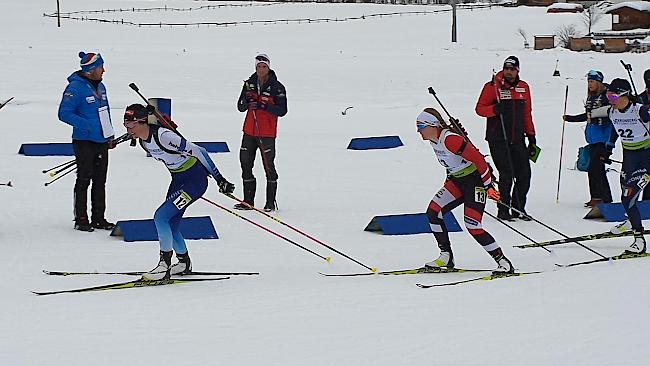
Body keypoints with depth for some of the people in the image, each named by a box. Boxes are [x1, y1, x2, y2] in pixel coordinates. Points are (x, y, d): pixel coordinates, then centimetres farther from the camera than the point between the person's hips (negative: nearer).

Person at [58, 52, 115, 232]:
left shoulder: (100, 86, 11)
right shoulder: (75, 88, -14)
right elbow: (64, 113, -16)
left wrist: (110, 135, 17)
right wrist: (86, 125, -21)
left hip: (102, 142, 8)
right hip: (84, 142, -8)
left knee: (100, 181, 11)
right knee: (84, 180, -2)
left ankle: (99, 218, 19)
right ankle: (81, 219, 5)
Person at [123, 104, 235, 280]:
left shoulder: (163, 136, -29)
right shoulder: (143, 141, -1)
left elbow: (198, 152, -26)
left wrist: (219, 179, -25)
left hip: (196, 179, -9)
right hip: (178, 179, 9)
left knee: (160, 217, -17)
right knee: (170, 226, 12)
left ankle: (165, 266, -10)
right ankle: (184, 263, 35)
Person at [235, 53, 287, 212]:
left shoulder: (276, 87, -6)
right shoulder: (249, 84, 8)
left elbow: (282, 110, -11)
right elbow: (240, 107, 8)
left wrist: (264, 106, -23)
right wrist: (247, 101, -14)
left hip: (267, 133, -5)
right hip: (249, 131, 5)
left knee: (268, 166, -4)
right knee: (245, 163, 7)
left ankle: (271, 202, 3)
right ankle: (248, 201, 15)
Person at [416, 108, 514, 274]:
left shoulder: (449, 139, -27)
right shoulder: (434, 139, 2)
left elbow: (478, 158, -26)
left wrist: (489, 187, -22)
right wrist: (449, 180, 26)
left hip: (475, 180, -9)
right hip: (457, 181, 9)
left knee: (472, 226, -16)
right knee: (433, 212, -2)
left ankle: (504, 263, -6)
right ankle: (446, 257, 7)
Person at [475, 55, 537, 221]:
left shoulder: (524, 87, 12)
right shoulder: (492, 86, -2)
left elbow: (527, 114, 18)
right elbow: (480, 108, -2)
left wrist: (531, 137, 14)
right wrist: (494, 109, -21)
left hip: (518, 139, 5)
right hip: (498, 139, -5)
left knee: (524, 175, 1)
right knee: (507, 174, -8)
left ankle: (518, 208, 15)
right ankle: (503, 210, 4)